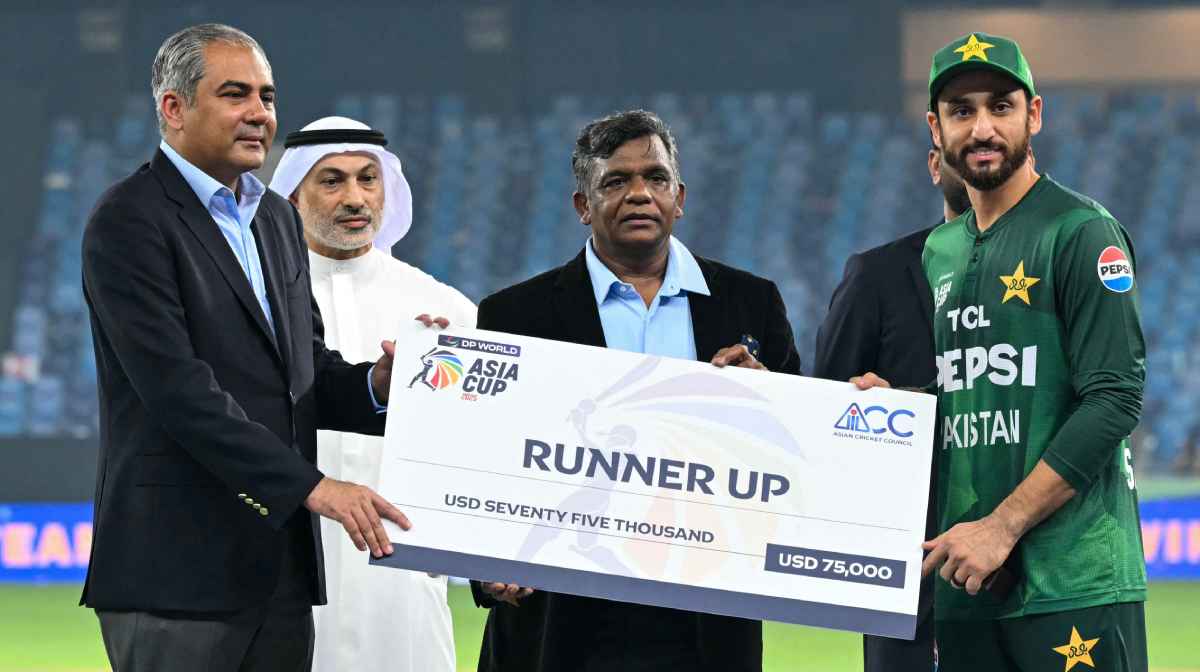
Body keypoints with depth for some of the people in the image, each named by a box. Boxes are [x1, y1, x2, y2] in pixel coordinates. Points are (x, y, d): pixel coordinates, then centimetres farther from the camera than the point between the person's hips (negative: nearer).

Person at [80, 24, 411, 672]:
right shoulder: (129, 221, -9)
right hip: (176, 569, -8)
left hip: (280, 567, 8)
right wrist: (312, 487, -21)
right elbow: (177, 389, -18)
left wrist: (374, 382, -3)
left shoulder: (275, 219, 19)